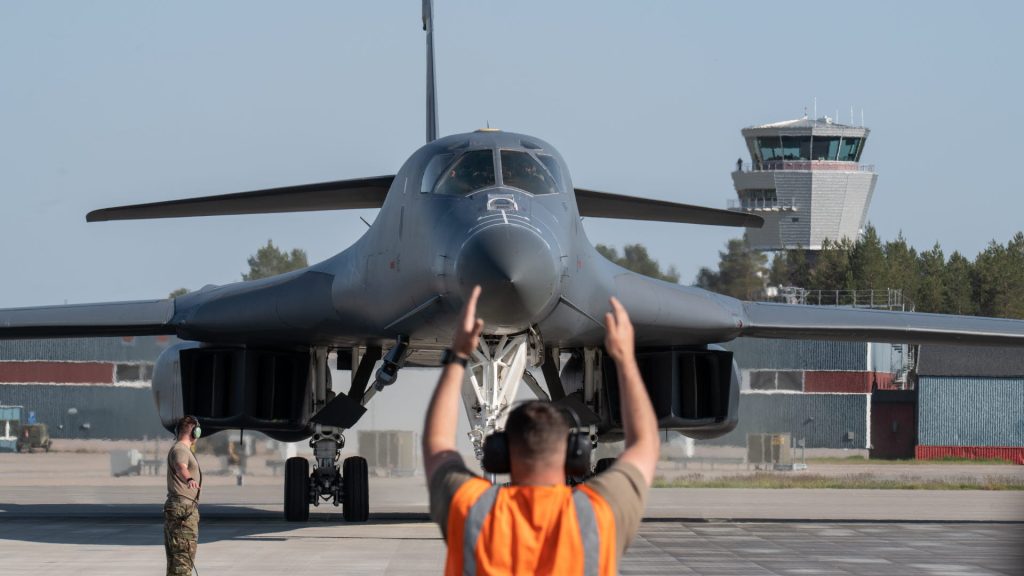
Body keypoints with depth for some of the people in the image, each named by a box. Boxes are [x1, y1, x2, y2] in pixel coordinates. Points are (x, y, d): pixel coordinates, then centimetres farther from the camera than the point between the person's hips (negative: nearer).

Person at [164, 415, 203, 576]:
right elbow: (181, 468, -36)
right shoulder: (180, 450, -12)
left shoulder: (182, 450, 20)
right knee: (183, 557, -15)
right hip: (183, 508, -10)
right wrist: (189, 480, -57)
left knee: (174, 558, 12)